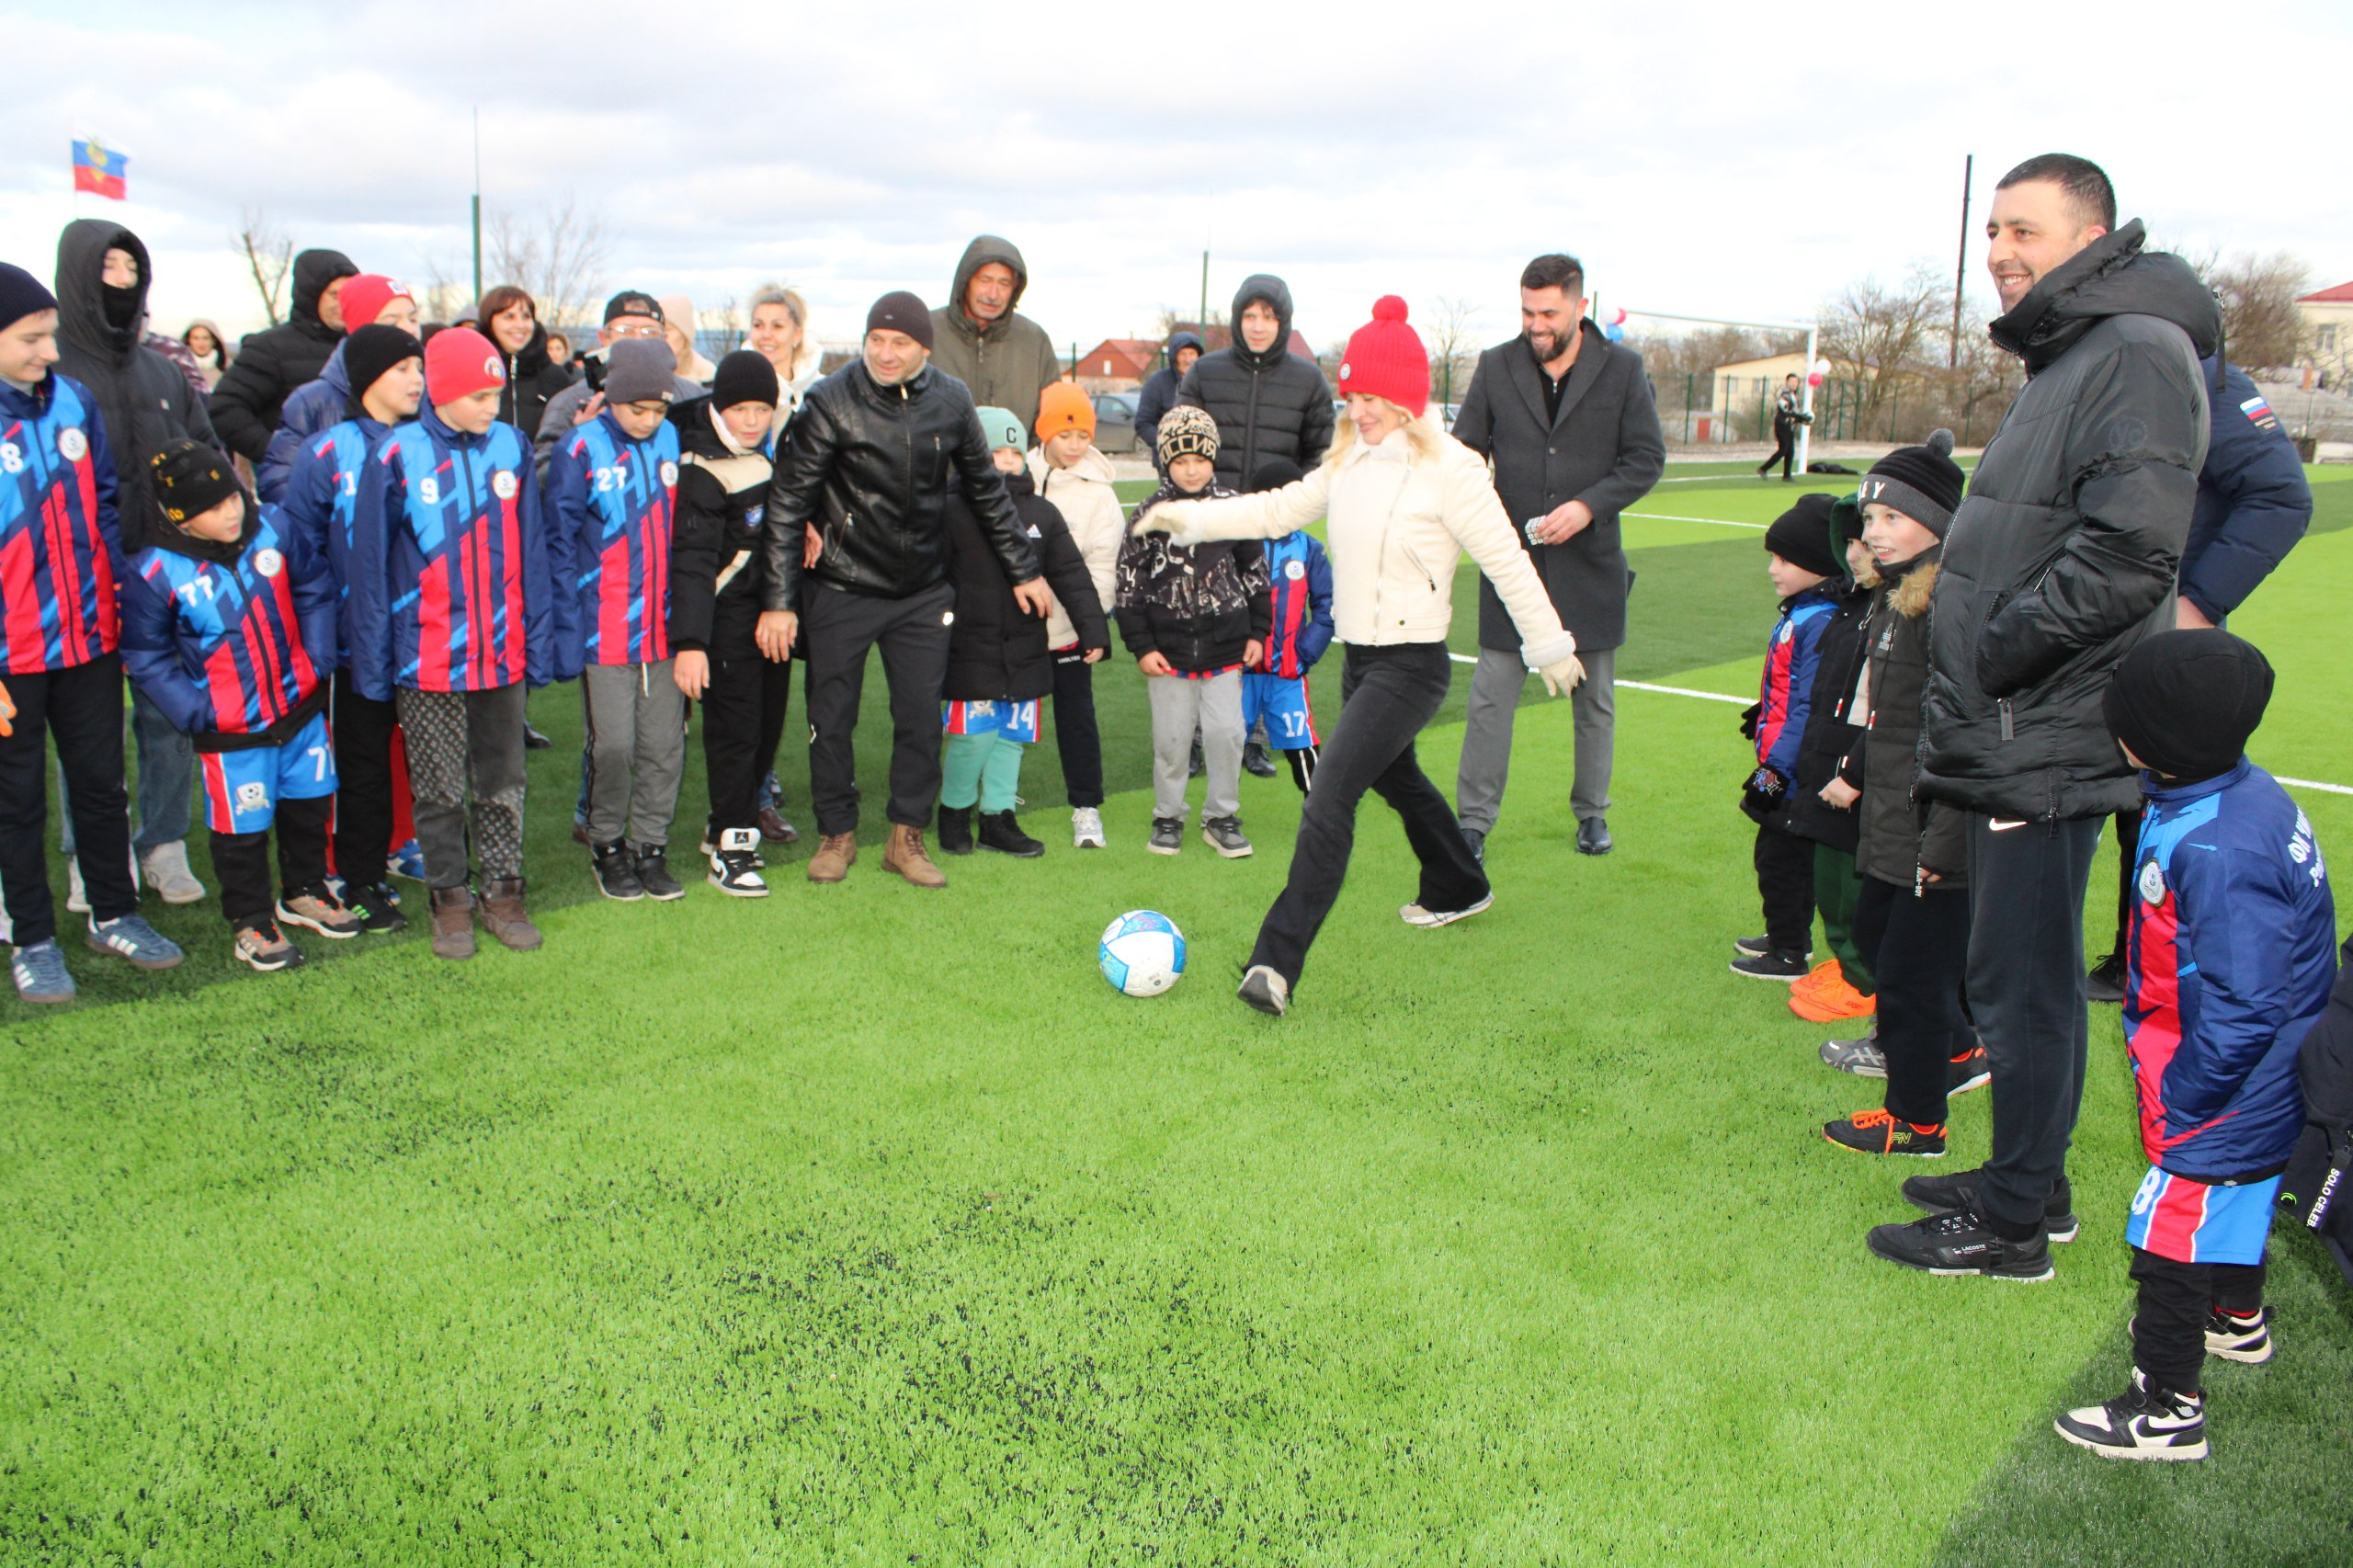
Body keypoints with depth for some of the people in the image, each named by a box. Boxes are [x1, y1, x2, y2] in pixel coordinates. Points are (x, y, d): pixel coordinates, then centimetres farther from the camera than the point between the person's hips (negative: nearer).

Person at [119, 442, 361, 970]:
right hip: (231, 731, -4)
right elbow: (146, 658, -7)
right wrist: (196, 712, -14)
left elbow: (315, 590, 7)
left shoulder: (274, 527, -8)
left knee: (309, 805, 19)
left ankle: (303, 892, 40)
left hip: (301, 705, 4)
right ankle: (249, 922, 24)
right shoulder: (156, 573, -17)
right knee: (241, 827, 5)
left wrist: (318, 660, 0)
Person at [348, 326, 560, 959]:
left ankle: (504, 893, 24)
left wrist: (540, 641, 3)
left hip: (502, 653, 3)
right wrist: (373, 664, -3)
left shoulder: (512, 448, 1)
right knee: (439, 789, 9)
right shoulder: (397, 457, -7)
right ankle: (449, 900, 22)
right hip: (427, 661, -2)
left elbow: (533, 553, 6)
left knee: (503, 782, 12)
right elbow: (370, 565, -2)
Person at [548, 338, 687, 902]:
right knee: (612, 746, 1)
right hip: (605, 634, -4)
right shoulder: (580, 450, -7)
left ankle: (651, 845, 21)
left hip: (665, 628, 4)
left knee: (666, 744, 7)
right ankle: (607, 846, 20)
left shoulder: (673, 441, 6)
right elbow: (560, 543, -3)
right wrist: (571, 623, -7)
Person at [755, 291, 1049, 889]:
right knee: (831, 720, 5)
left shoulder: (950, 401, -1)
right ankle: (837, 833, 23)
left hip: (923, 592, 3)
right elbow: (788, 502, -10)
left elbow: (986, 489, 13)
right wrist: (778, 599, -15)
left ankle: (907, 837, 18)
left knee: (922, 718, 4)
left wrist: (1023, 569, 15)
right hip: (842, 592, -2)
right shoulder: (831, 402, -11)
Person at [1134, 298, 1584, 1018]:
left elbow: (1506, 560, -10)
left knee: (1329, 797, -18)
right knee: (1395, 777, 26)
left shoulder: (1449, 469, -16)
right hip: (1361, 656, 8)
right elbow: (1280, 509, 10)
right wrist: (1188, 517, 3)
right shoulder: (1349, 460, 5)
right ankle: (1458, 889, 52)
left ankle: (1277, 963, -18)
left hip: (1412, 665, -8)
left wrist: (1550, 645, -3)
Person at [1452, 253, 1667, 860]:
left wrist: (1589, 506, -15)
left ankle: (1591, 811, 28)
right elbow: (1464, 453, 4)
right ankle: (1474, 822, 7)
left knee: (1594, 701, 12)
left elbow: (1647, 457, -1)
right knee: (1490, 698, -2)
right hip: (1511, 561, 0)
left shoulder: (1622, 369, -2)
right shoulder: (1496, 367, 1)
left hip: (1590, 565, 0)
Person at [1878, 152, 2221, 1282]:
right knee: (2021, 977, 18)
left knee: (2021, 985, -1)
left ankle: (2010, 1226, 11)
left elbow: (2128, 551, -24)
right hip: (2010, 738, 10)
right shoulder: (2066, 357, 18)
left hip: (2047, 747, -10)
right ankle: (2026, 1181, 32)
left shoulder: (2138, 354, -14)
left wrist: (1993, 651, -17)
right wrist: (1962, 678, 13)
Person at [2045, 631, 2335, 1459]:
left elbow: (2241, 1010, -31)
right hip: (2257, 1081, 10)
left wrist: (2180, 1097, -18)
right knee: (2236, 1195, 30)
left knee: (2171, 1235, 3)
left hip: (2224, 1090, -10)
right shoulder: (2230, 791, -5)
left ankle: (2166, 1408, 17)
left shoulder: (2218, 851, -36)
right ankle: (2238, 1320, 54)